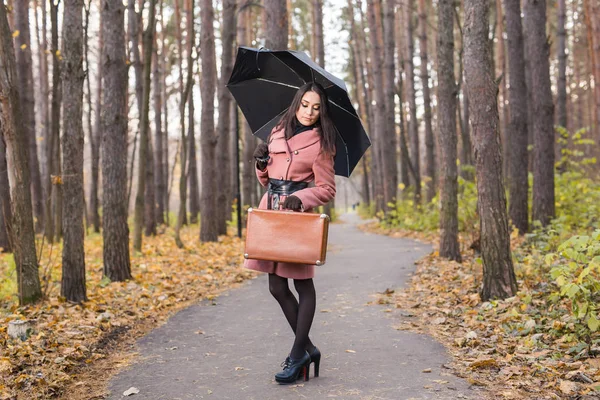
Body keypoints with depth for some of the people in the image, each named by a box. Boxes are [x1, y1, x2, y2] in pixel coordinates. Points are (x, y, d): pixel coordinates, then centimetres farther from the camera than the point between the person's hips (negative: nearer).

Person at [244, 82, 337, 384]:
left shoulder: (319, 143, -1)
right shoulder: (277, 133, 14)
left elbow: (327, 189, -3)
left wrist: (300, 197, -19)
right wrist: (261, 161, 1)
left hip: (297, 214, -6)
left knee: (302, 283, -1)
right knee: (277, 286, 6)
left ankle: (298, 353, 7)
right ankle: (308, 349, 18)